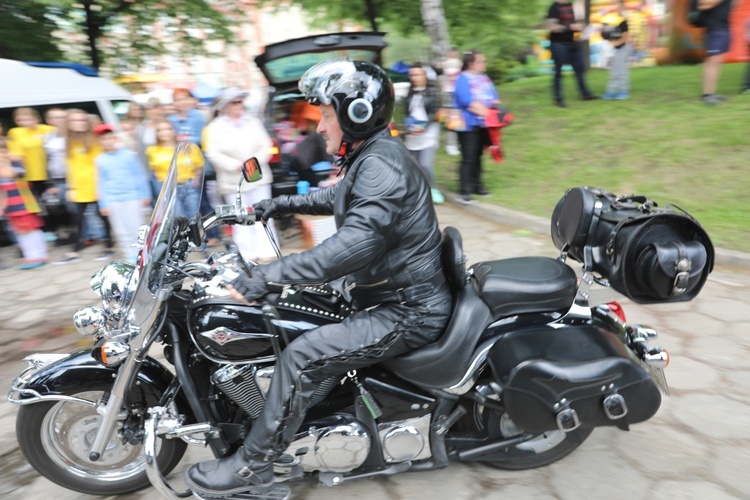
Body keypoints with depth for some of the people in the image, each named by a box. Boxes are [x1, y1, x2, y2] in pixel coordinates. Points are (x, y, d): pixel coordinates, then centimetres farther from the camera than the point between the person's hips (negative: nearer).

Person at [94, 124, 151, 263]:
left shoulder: (129, 155, 2)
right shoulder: (99, 160, 6)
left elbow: (140, 176, 6)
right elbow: (101, 183, 10)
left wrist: (145, 195, 3)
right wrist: (103, 204, 7)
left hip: (132, 197, -2)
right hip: (112, 201, 2)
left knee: (137, 228, -1)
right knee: (122, 231, 5)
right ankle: (130, 257, 12)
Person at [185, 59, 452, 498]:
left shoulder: (381, 167, -23)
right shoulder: (372, 157, 10)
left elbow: (350, 248, -36)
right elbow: (337, 198, 29)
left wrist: (264, 277, -34)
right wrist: (281, 204, 25)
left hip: (409, 312, -10)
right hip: (391, 291, 11)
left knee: (301, 358, -20)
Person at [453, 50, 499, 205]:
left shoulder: (484, 78, 17)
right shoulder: (462, 79, -7)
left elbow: (494, 98, 14)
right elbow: (468, 102, -17)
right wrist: (485, 112, -17)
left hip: (484, 124, 7)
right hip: (469, 124, -7)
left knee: (477, 156, 14)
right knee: (468, 157, -10)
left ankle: (477, 185, 23)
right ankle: (464, 192, -9)